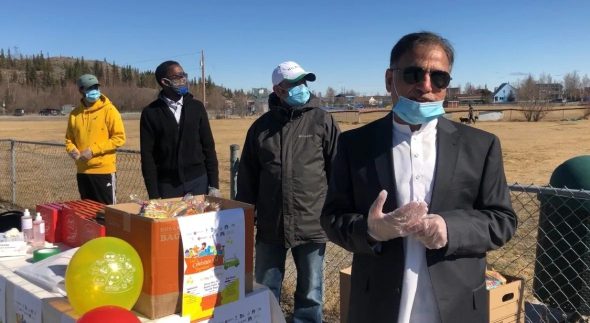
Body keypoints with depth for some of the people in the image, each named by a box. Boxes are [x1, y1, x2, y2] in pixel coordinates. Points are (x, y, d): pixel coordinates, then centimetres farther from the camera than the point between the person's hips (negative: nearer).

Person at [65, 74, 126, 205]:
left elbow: (119, 137, -11)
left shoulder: (109, 110, -6)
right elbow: (69, 138, 19)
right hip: (82, 171, 5)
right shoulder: (75, 113, 8)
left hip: (104, 170, -5)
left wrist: (93, 150, -15)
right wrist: (72, 150, -4)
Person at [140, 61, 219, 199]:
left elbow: (208, 147, 6)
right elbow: (147, 155, -3)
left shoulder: (197, 107, 5)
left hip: (198, 181, 2)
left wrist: (214, 184, 0)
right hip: (167, 185, -2)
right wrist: (154, 195, -7)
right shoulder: (150, 113, -2)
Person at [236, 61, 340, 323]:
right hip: (270, 227, 2)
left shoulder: (322, 121, -1)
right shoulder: (261, 126, 5)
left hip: (311, 226, -2)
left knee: (310, 295, 13)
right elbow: (247, 176, 10)